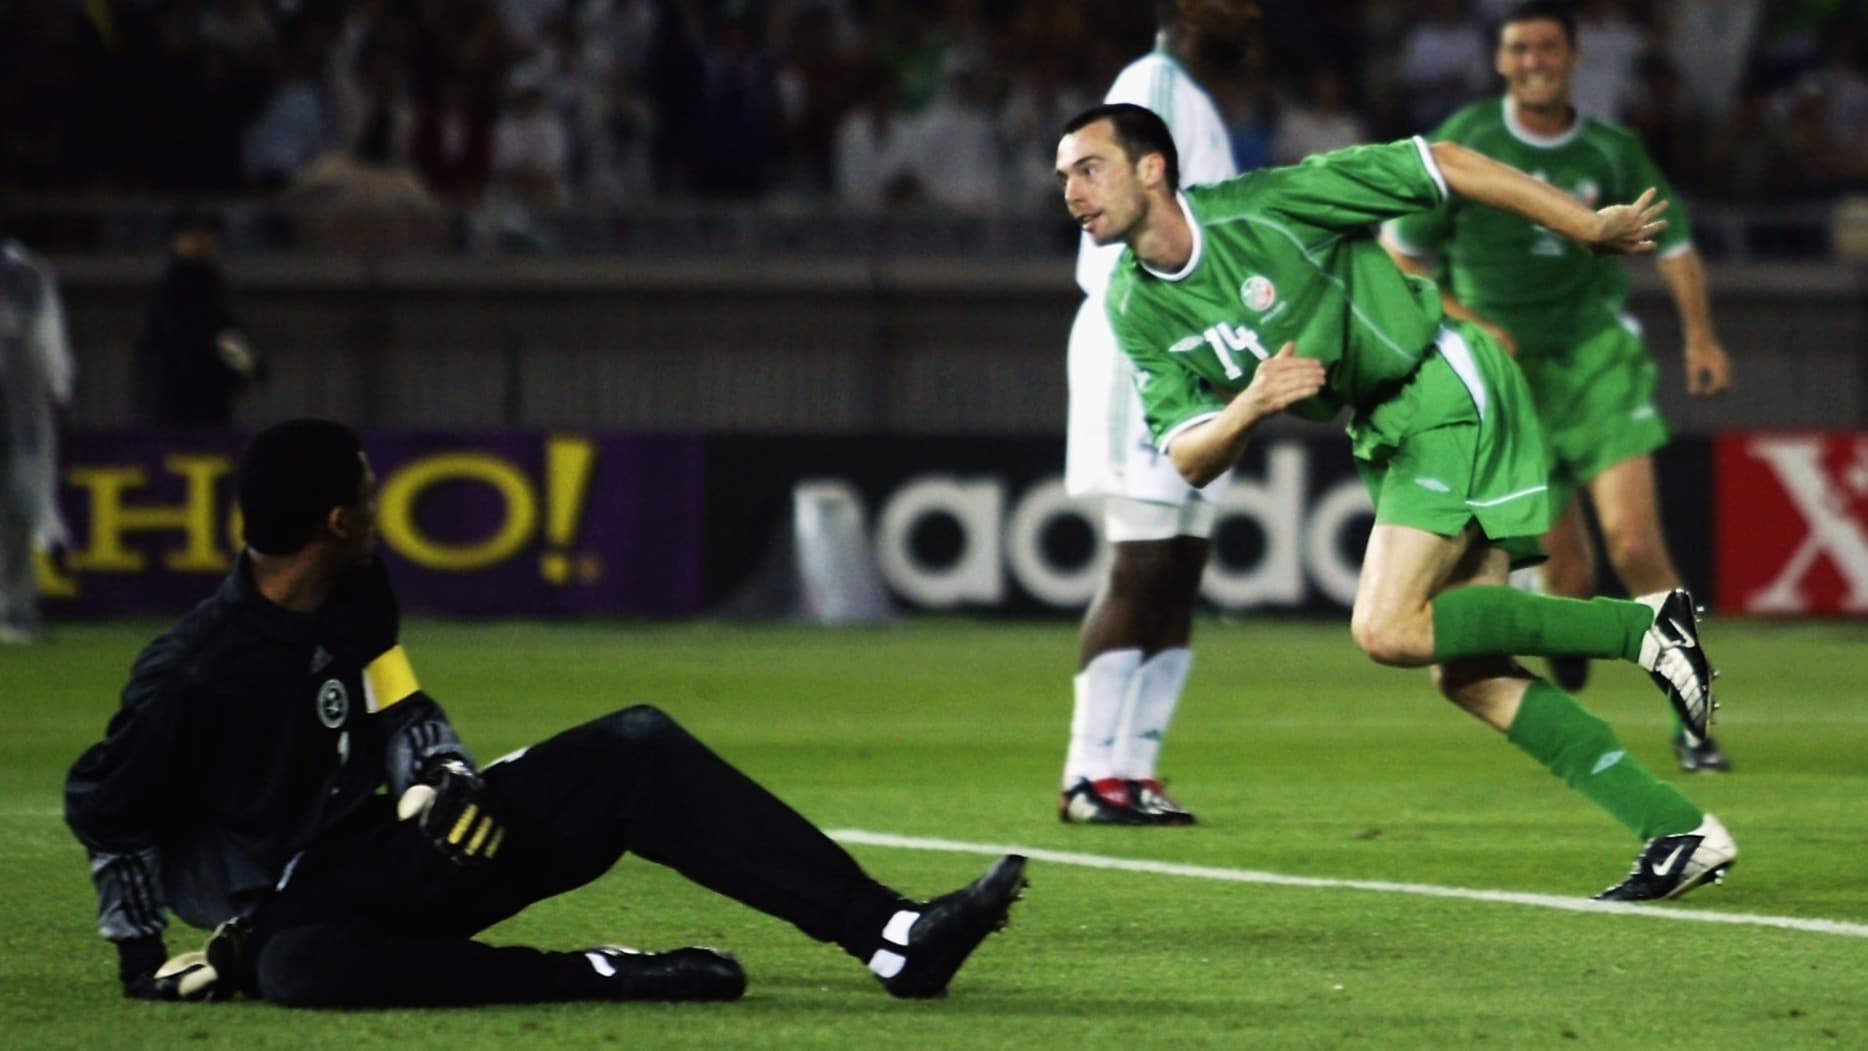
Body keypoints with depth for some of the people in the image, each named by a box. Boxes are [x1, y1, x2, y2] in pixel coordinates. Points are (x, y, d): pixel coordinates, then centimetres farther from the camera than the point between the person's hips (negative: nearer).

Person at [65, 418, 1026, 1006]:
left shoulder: (356, 599, 3)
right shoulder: (191, 674, -19)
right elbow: (105, 812, -10)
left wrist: (447, 778, -6)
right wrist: (140, 954, -9)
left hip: (392, 856, 7)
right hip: (282, 913, -7)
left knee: (633, 751, -7)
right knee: (300, 969, -46)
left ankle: (891, 937, -19)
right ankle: (603, 979, -39)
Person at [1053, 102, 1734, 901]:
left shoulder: (1265, 208, -18)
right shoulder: (1135, 309, 2)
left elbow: (1442, 166, -13)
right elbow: (1190, 460, -1)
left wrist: (1591, 228, -9)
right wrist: (1252, 405, -23)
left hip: (1449, 392, -8)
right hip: (1386, 436, 8)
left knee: (1388, 629, -21)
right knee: (1466, 672, 0)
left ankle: (1642, 626, -14)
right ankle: (1680, 833, 3)